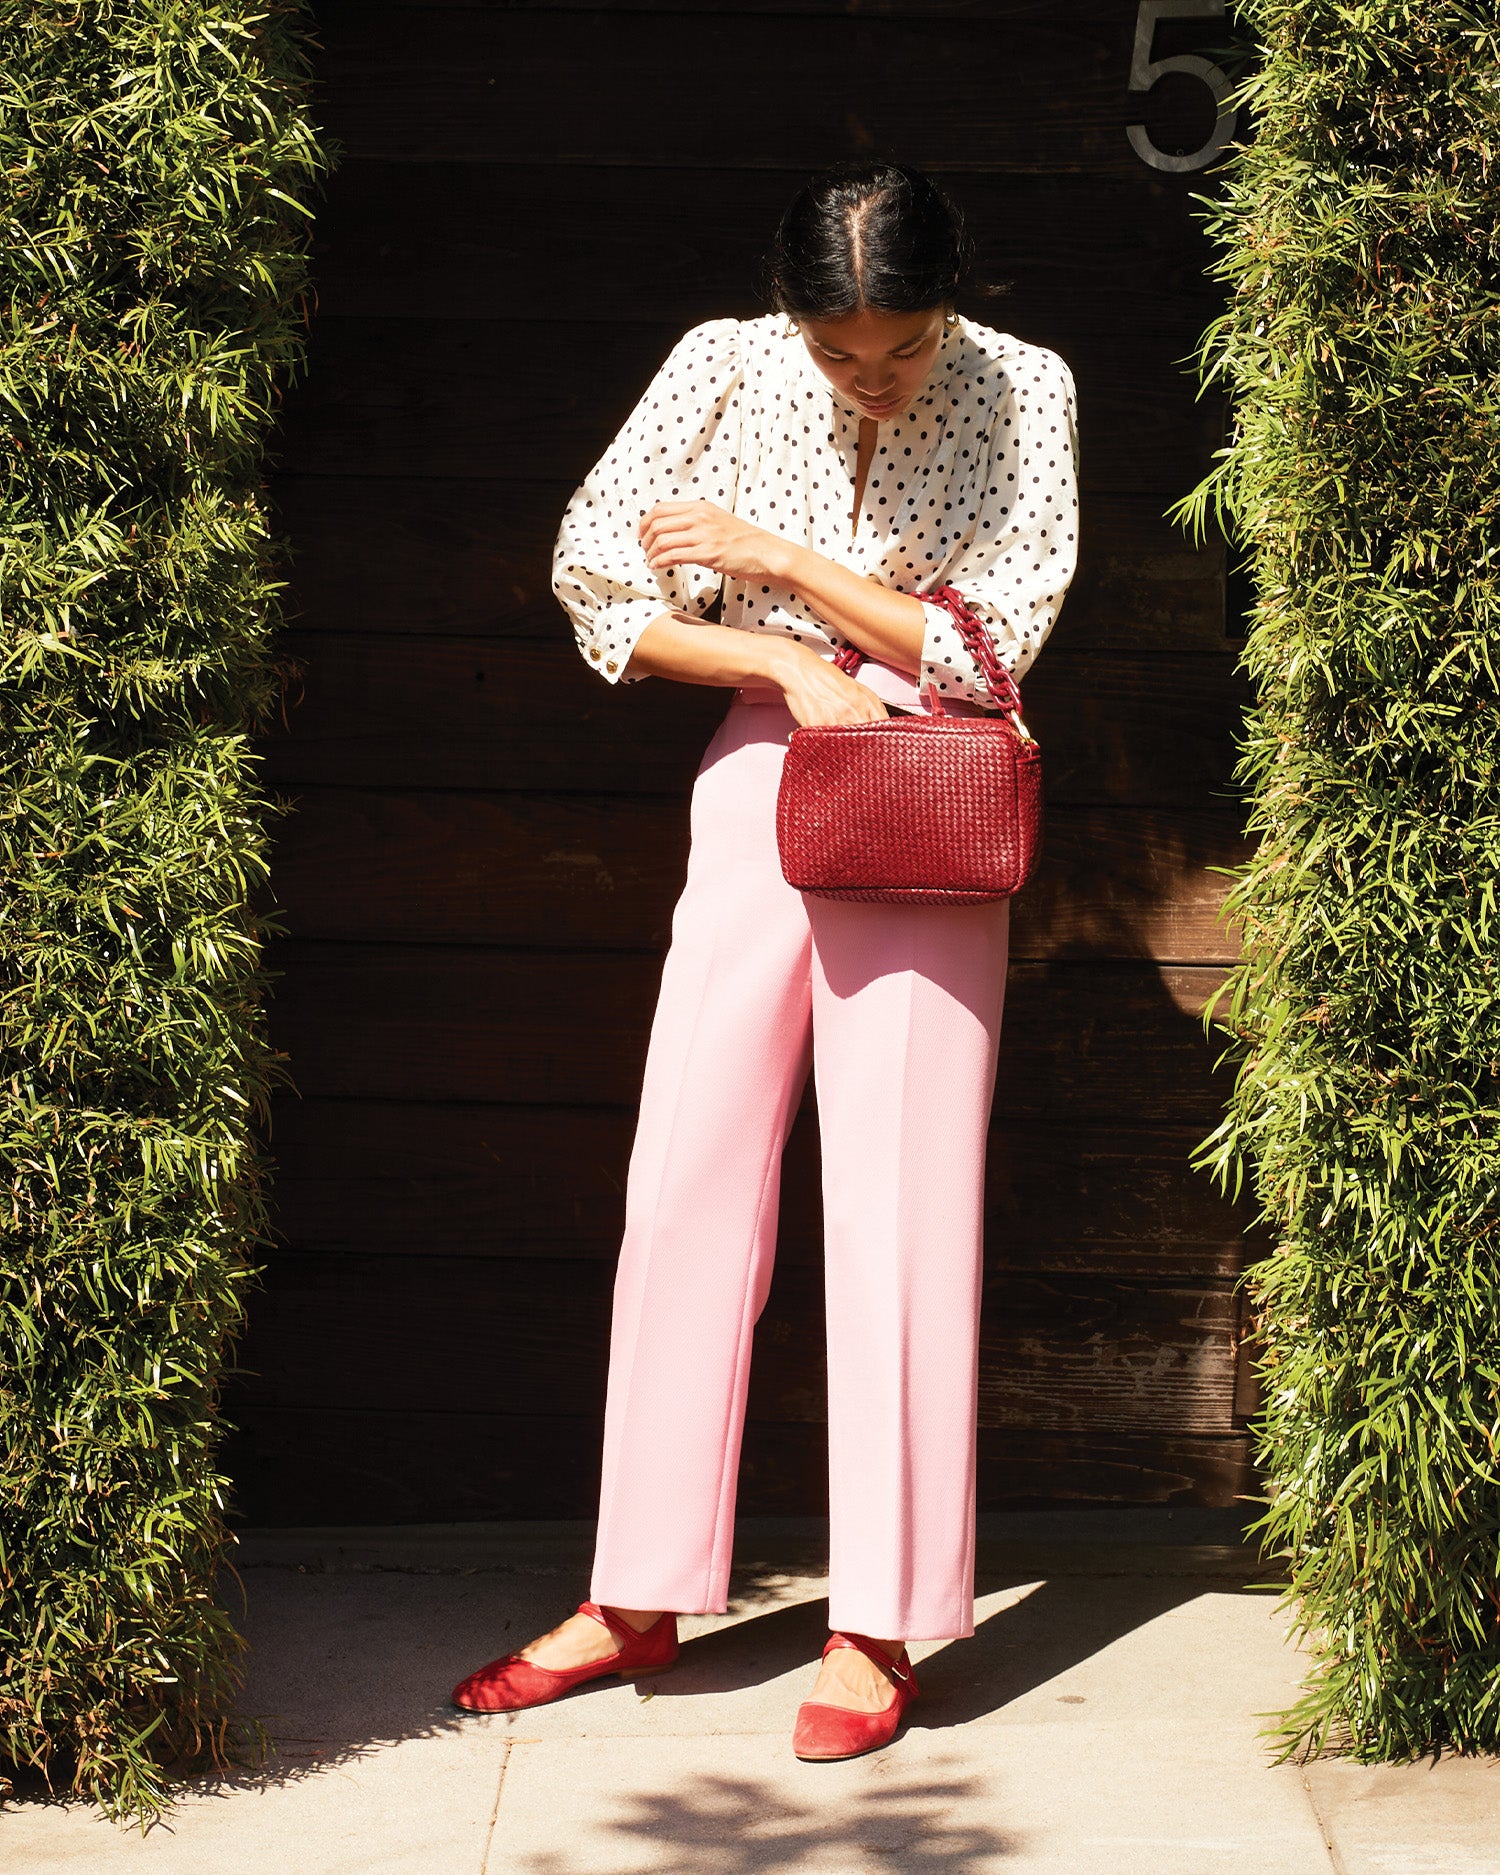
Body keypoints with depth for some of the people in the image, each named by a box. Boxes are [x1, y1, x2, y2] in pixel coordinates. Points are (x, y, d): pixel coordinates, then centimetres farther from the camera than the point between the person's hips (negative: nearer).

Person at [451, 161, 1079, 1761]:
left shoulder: (1022, 392, -7)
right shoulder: (726, 369, -3)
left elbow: (985, 644, -10)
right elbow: (597, 583, -2)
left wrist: (773, 560, -14)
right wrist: (793, 661, -13)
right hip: (759, 785, 3)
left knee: (895, 1206, -4)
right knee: (686, 1181, 3)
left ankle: (881, 1628, 3)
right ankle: (638, 1597, 14)